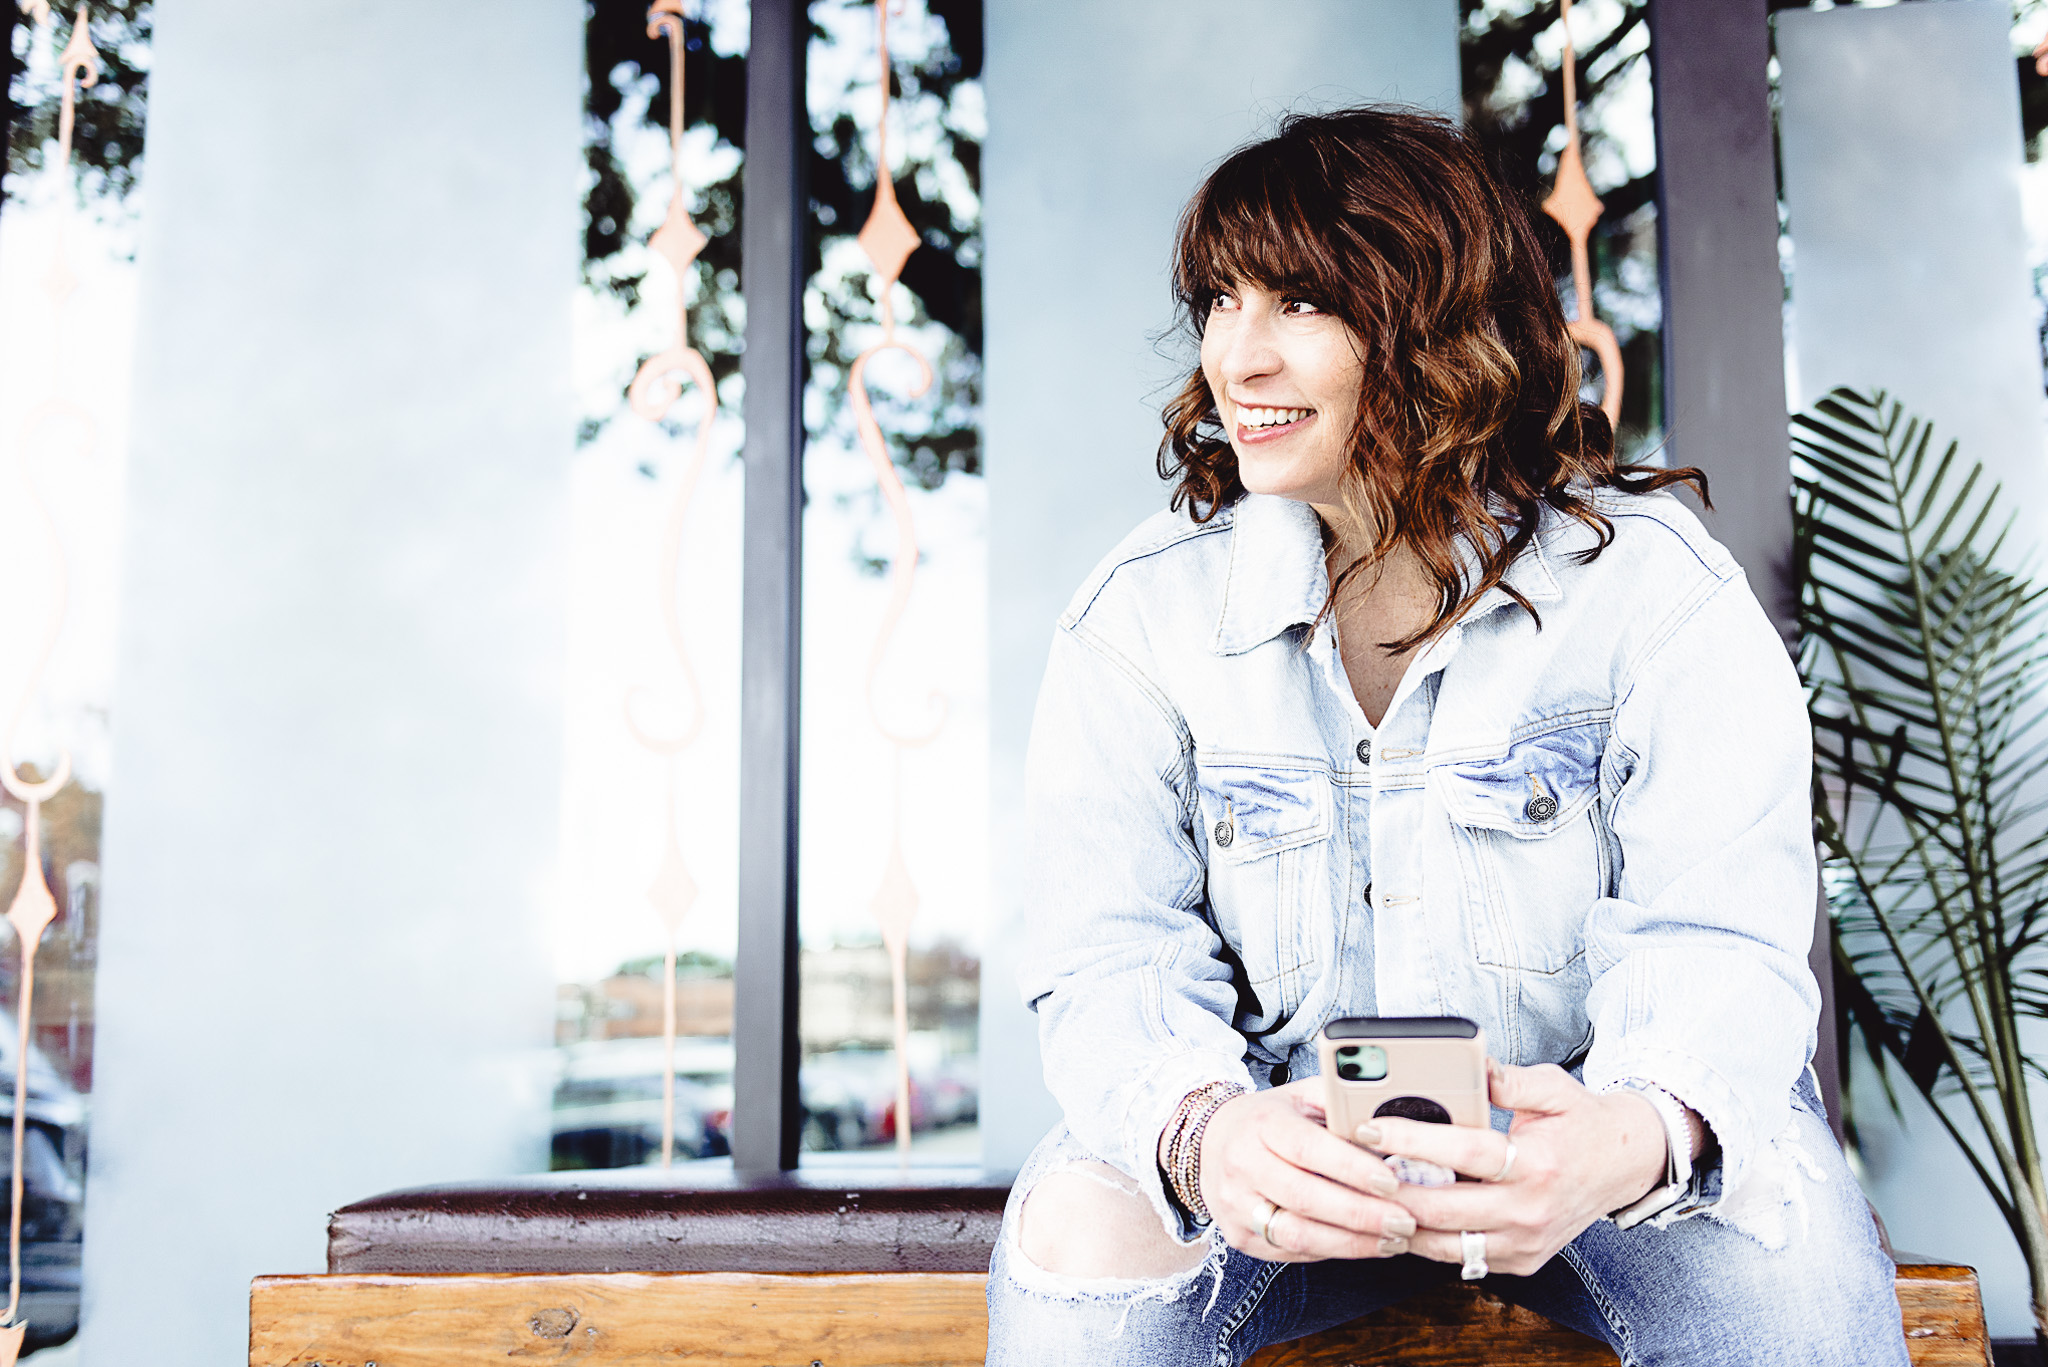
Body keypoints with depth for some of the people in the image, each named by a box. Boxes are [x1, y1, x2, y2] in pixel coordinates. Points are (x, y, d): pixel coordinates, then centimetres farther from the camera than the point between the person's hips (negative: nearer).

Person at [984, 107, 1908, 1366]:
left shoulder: (1658, 589, -9)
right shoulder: (1145, 614, -5)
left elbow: (1720, 944, -15)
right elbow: (1113, 958, -10)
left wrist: (1640, 1135, -40)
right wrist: (1198, 1130, -35)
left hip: (1576, 1125, 0)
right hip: (1287, 1144, 1)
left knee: (1784, 1240, -30)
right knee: (1077, 1241, -28)